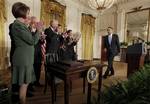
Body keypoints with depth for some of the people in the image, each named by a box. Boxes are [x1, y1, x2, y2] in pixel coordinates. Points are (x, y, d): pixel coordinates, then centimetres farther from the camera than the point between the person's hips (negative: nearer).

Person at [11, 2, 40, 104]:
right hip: (23, 58, -9)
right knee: (24, 84, 1)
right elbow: (33, 41, -18)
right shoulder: (18, 25, -15)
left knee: (24, 84, 17)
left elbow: (29, 39, 15)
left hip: (25, 58, 9)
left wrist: (35, 30, 14)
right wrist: (38, 30, -5)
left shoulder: (21, 25, 15)